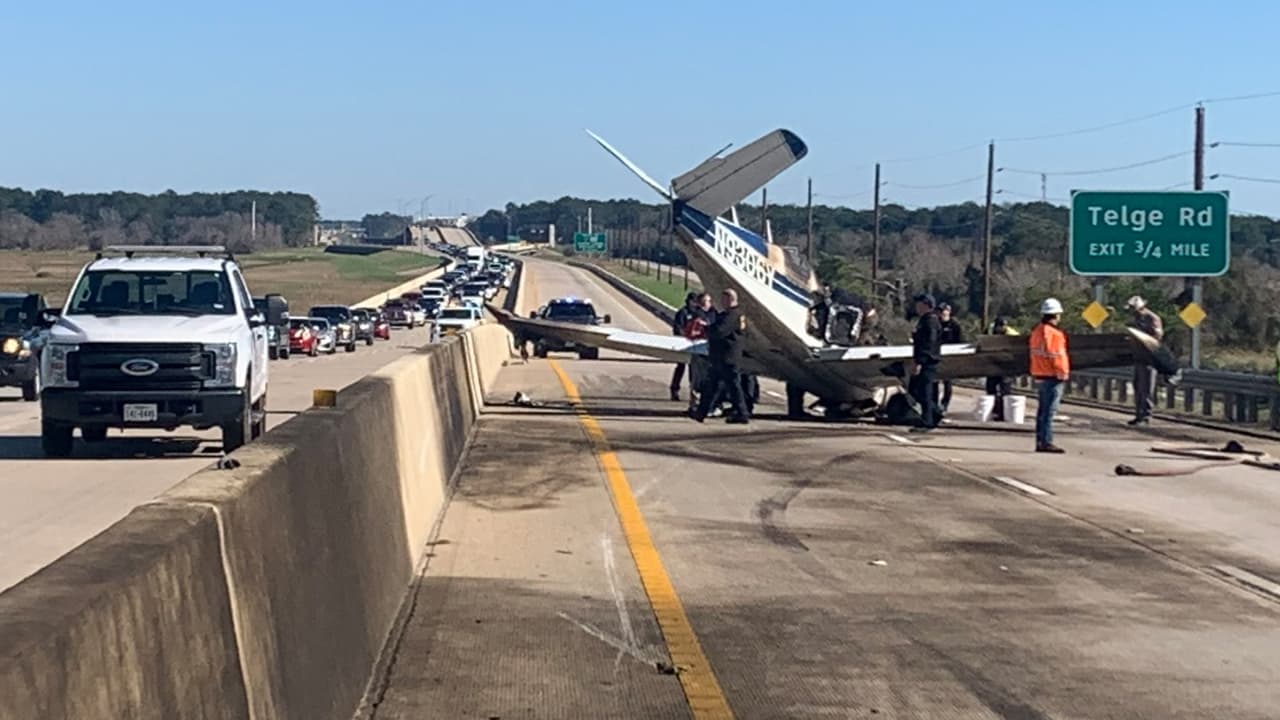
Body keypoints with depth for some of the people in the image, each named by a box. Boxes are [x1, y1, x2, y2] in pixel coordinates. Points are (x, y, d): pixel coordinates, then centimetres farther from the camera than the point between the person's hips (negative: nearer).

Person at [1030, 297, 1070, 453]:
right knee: (1050, 410, -8)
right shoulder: (1053, 333, -17)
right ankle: (1046, 442, -9)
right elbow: (1055, 355, -20)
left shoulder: (1037, 331, 14)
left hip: (1041, 375, 10)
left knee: (1042, 409, 14)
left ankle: (1040, 442, 17)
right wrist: (1063, 372, -13)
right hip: (1053, 376, -10)